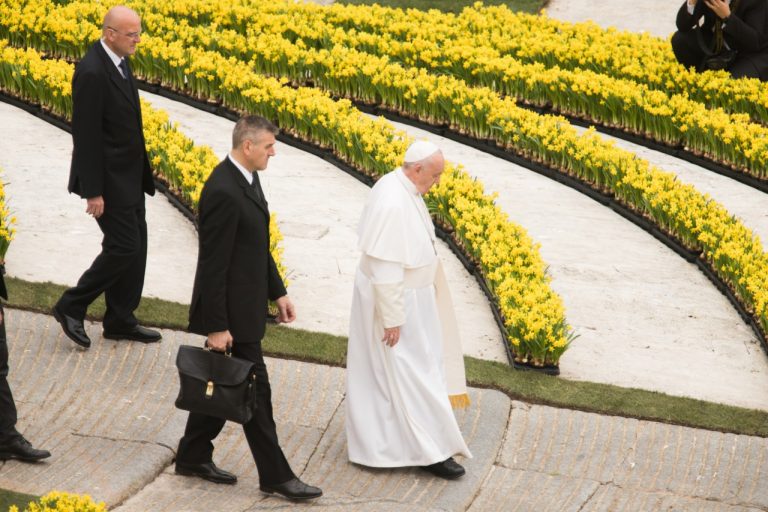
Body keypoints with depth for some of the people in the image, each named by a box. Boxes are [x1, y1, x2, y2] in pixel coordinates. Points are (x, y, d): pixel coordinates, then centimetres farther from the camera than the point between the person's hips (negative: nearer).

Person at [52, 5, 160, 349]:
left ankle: (120, 320, 22)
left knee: (135, 246, 12)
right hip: (108, 179, -9)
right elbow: (86, 136, -22)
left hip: (128, 176, 9)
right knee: (124, 247, -6)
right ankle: (71, 307, 9)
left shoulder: (118, 61, 6)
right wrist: (93, 192, -20)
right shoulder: (92, 72, -24)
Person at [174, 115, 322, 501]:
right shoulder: (222, 191, -24)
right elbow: (212, 265, -23)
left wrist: (278, 292, 17)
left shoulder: (246, 179, 7)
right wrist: (216, 326, -21)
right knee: (255, 390, -1)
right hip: (231, 310, -10)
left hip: (243, 305, 10)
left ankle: (193, 457, 29)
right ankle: (275, 475, 8)